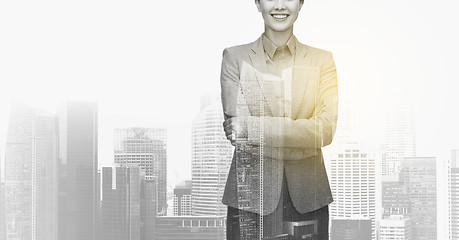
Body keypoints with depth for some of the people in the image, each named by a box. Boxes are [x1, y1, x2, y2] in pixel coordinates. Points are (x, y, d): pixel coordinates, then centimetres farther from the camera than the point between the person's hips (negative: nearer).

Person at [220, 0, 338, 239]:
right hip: (252, 195, -1)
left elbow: (326, 129, -8)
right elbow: (236, 128, -7)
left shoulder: (322, 60, 6)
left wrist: (253, 127, -15)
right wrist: (302, 138, -11)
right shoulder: (235, 57, 3)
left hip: (307, 199, 1)